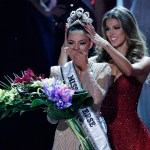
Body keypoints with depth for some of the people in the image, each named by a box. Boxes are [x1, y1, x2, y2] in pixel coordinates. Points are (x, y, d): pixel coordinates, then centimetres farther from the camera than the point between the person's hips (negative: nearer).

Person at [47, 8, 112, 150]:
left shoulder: (102, 69, 0)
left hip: (92, 137, -1)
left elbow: (97, 99, -18)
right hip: (66, 137, 1)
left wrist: (84, 68, -14)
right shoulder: (57, 71, 2)